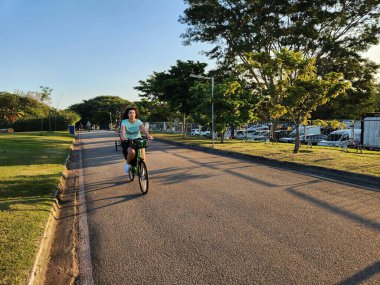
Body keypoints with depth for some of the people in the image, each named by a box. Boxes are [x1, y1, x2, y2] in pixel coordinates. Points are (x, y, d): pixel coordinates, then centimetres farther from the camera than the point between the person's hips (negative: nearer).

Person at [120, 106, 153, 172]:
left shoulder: (138, 121, -7)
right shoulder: (124, 122, -10)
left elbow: (143, 129, -24)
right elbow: (122, 130, -27)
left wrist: (148, 136, -43)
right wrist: (122, 137, -50)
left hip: (137, 139, 2)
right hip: (128, 140, -2)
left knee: (142, 150, -24)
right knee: (132, 152, -32)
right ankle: (128, 163, 1)